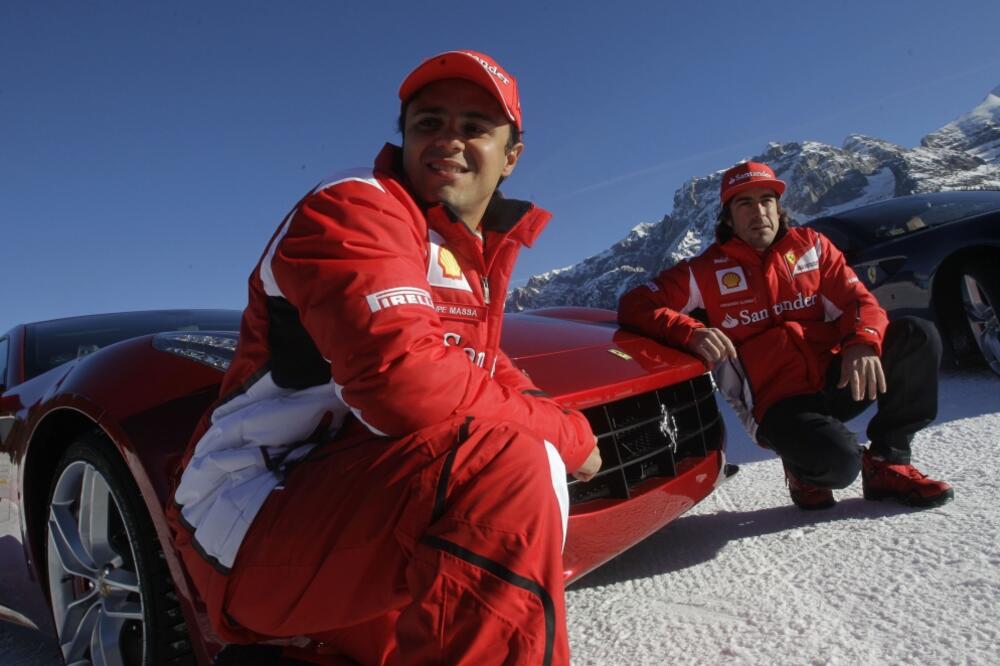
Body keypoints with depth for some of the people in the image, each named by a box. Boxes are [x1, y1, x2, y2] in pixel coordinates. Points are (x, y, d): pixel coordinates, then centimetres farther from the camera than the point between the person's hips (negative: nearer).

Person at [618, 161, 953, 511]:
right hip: (779, 402, -4)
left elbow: (857, 299, 4)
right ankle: (804, 468, 8)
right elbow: (634, 306, -6)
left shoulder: (810, 245, 12)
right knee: (839, 463, -32)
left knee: (918, 336, -17)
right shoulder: (705, 271, 1)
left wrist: (862, 344, -20)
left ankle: (887, 464, -2)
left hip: (836, 381, 5)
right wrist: (692, 333, -24)